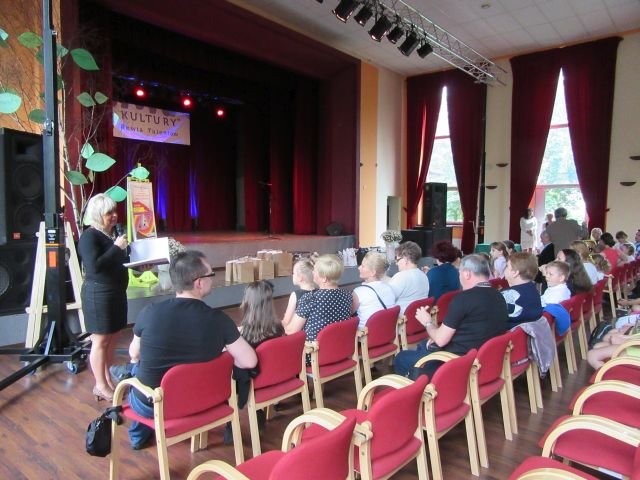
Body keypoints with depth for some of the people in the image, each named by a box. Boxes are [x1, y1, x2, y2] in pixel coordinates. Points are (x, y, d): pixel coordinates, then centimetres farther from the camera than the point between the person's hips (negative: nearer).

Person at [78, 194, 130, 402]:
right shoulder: (89, 236, -15)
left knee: (112, 338, 14)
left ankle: (108, 379, 26)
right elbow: (94, 267, -26)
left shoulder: (115, 232, 10)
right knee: (101, 340, 1)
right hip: (99, 294, -8)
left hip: (117, 291, 8)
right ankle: (100, 386, 13)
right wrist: (116, 247, -23)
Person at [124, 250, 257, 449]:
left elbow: (134, 355, -1)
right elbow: (249, 362, -16)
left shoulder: (149, 312, -18)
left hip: (149, 405, 0)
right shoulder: (218, 319, -20)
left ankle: (139, 434, 45)